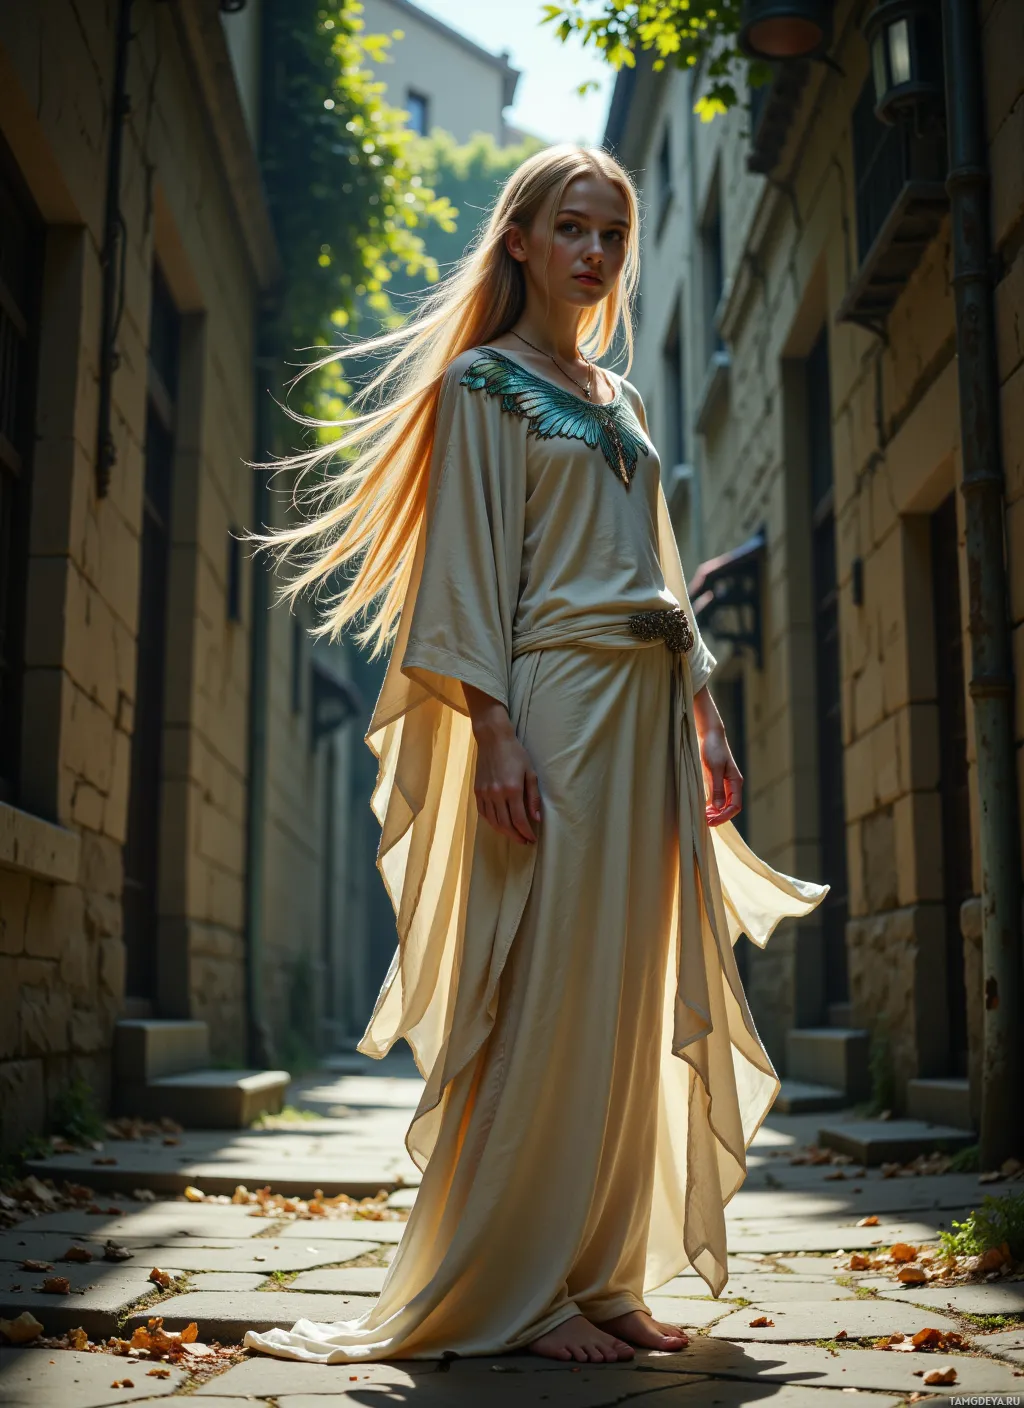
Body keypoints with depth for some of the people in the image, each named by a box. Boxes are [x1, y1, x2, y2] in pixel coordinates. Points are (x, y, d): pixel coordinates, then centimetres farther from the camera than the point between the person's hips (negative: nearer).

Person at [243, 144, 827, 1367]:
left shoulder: (621, 400, 23)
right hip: (555, 700, -7)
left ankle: (599, 1274, 14)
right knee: (547, 993, -8)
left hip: (650, 707, 7)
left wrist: (703, 720, 16)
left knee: (630, 999, 6)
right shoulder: (482, 384, 2)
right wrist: (495, 730, -17)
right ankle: (507, 1291, 2)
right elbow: (469, 560, -7)